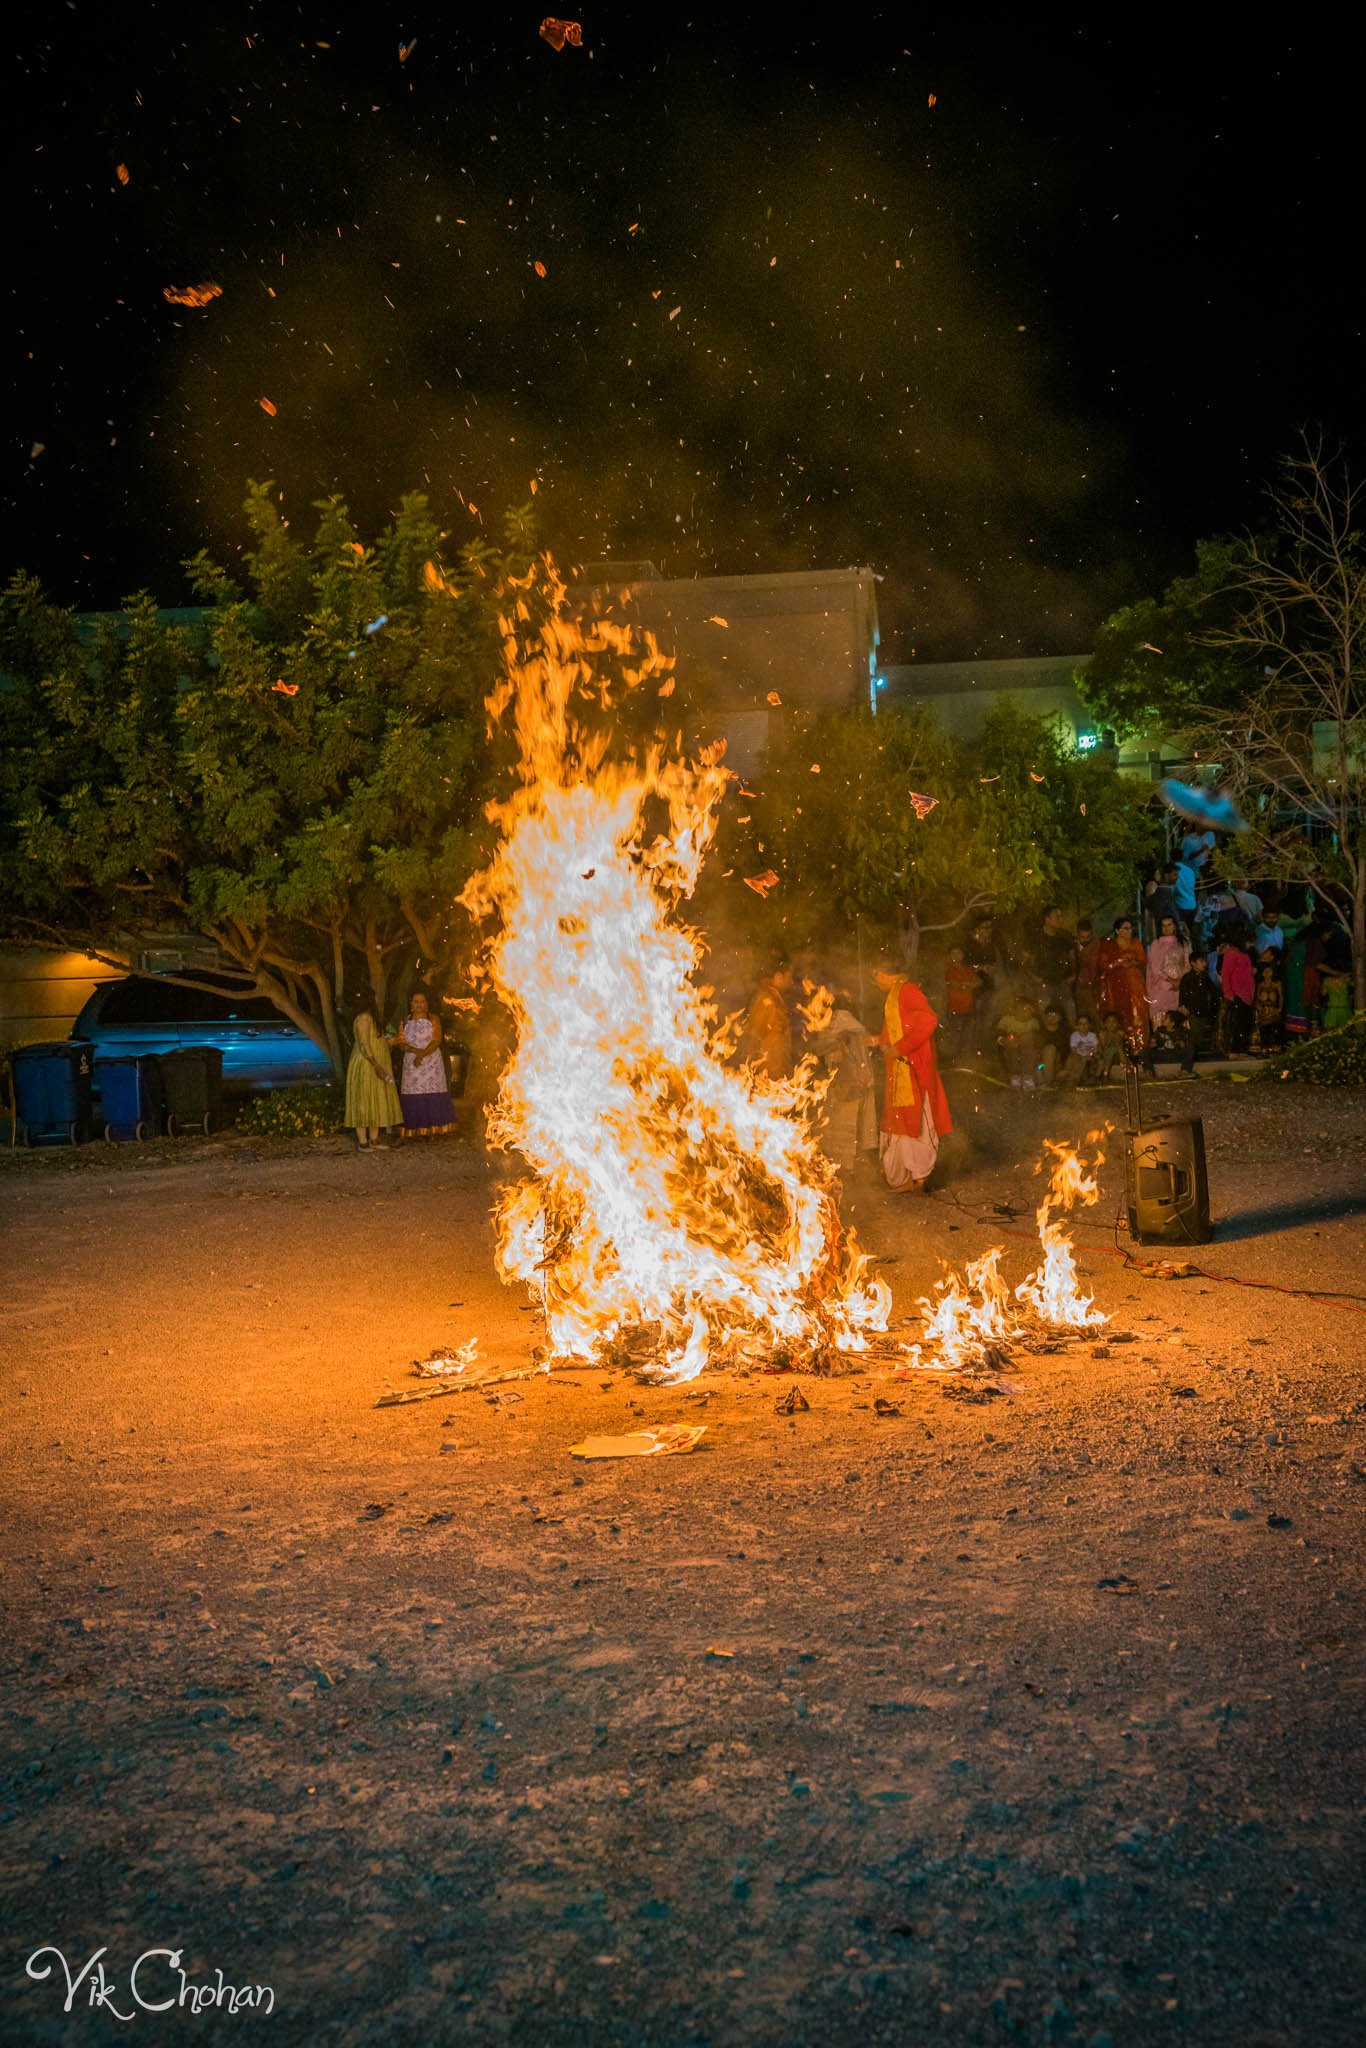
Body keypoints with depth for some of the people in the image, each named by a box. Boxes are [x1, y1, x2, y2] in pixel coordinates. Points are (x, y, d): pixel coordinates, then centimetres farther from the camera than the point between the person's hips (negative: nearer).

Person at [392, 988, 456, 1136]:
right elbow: (401, 1042, 3)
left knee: (432, 1097, -5)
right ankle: (415, 1131, 0)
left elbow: (436, 1041, -8)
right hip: (411, 1064, 2)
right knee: (414, 1099, -2)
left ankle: (433, 1131, -2)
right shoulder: (406, 1021, 9)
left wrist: (423, 1054, -20)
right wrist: (414, 1050, -15)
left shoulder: (433, 1020, 2)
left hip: (431, 1062, -2)